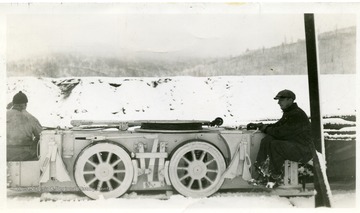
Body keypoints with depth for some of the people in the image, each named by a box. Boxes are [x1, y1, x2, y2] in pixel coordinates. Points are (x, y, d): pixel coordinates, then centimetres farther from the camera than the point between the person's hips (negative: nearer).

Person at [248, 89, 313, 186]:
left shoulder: (297, 115, -19)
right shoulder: (288, 113, 13)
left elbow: (280, 132, -24)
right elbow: (277, 126, 18)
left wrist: (265, 128, -10)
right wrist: (259, 125, 5)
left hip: (303, 148, -10)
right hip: (290, 143, 10)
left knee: (275, 145, -30)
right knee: (266, 140, -7)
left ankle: (276, 178, -14)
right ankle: (263, 176, -11)